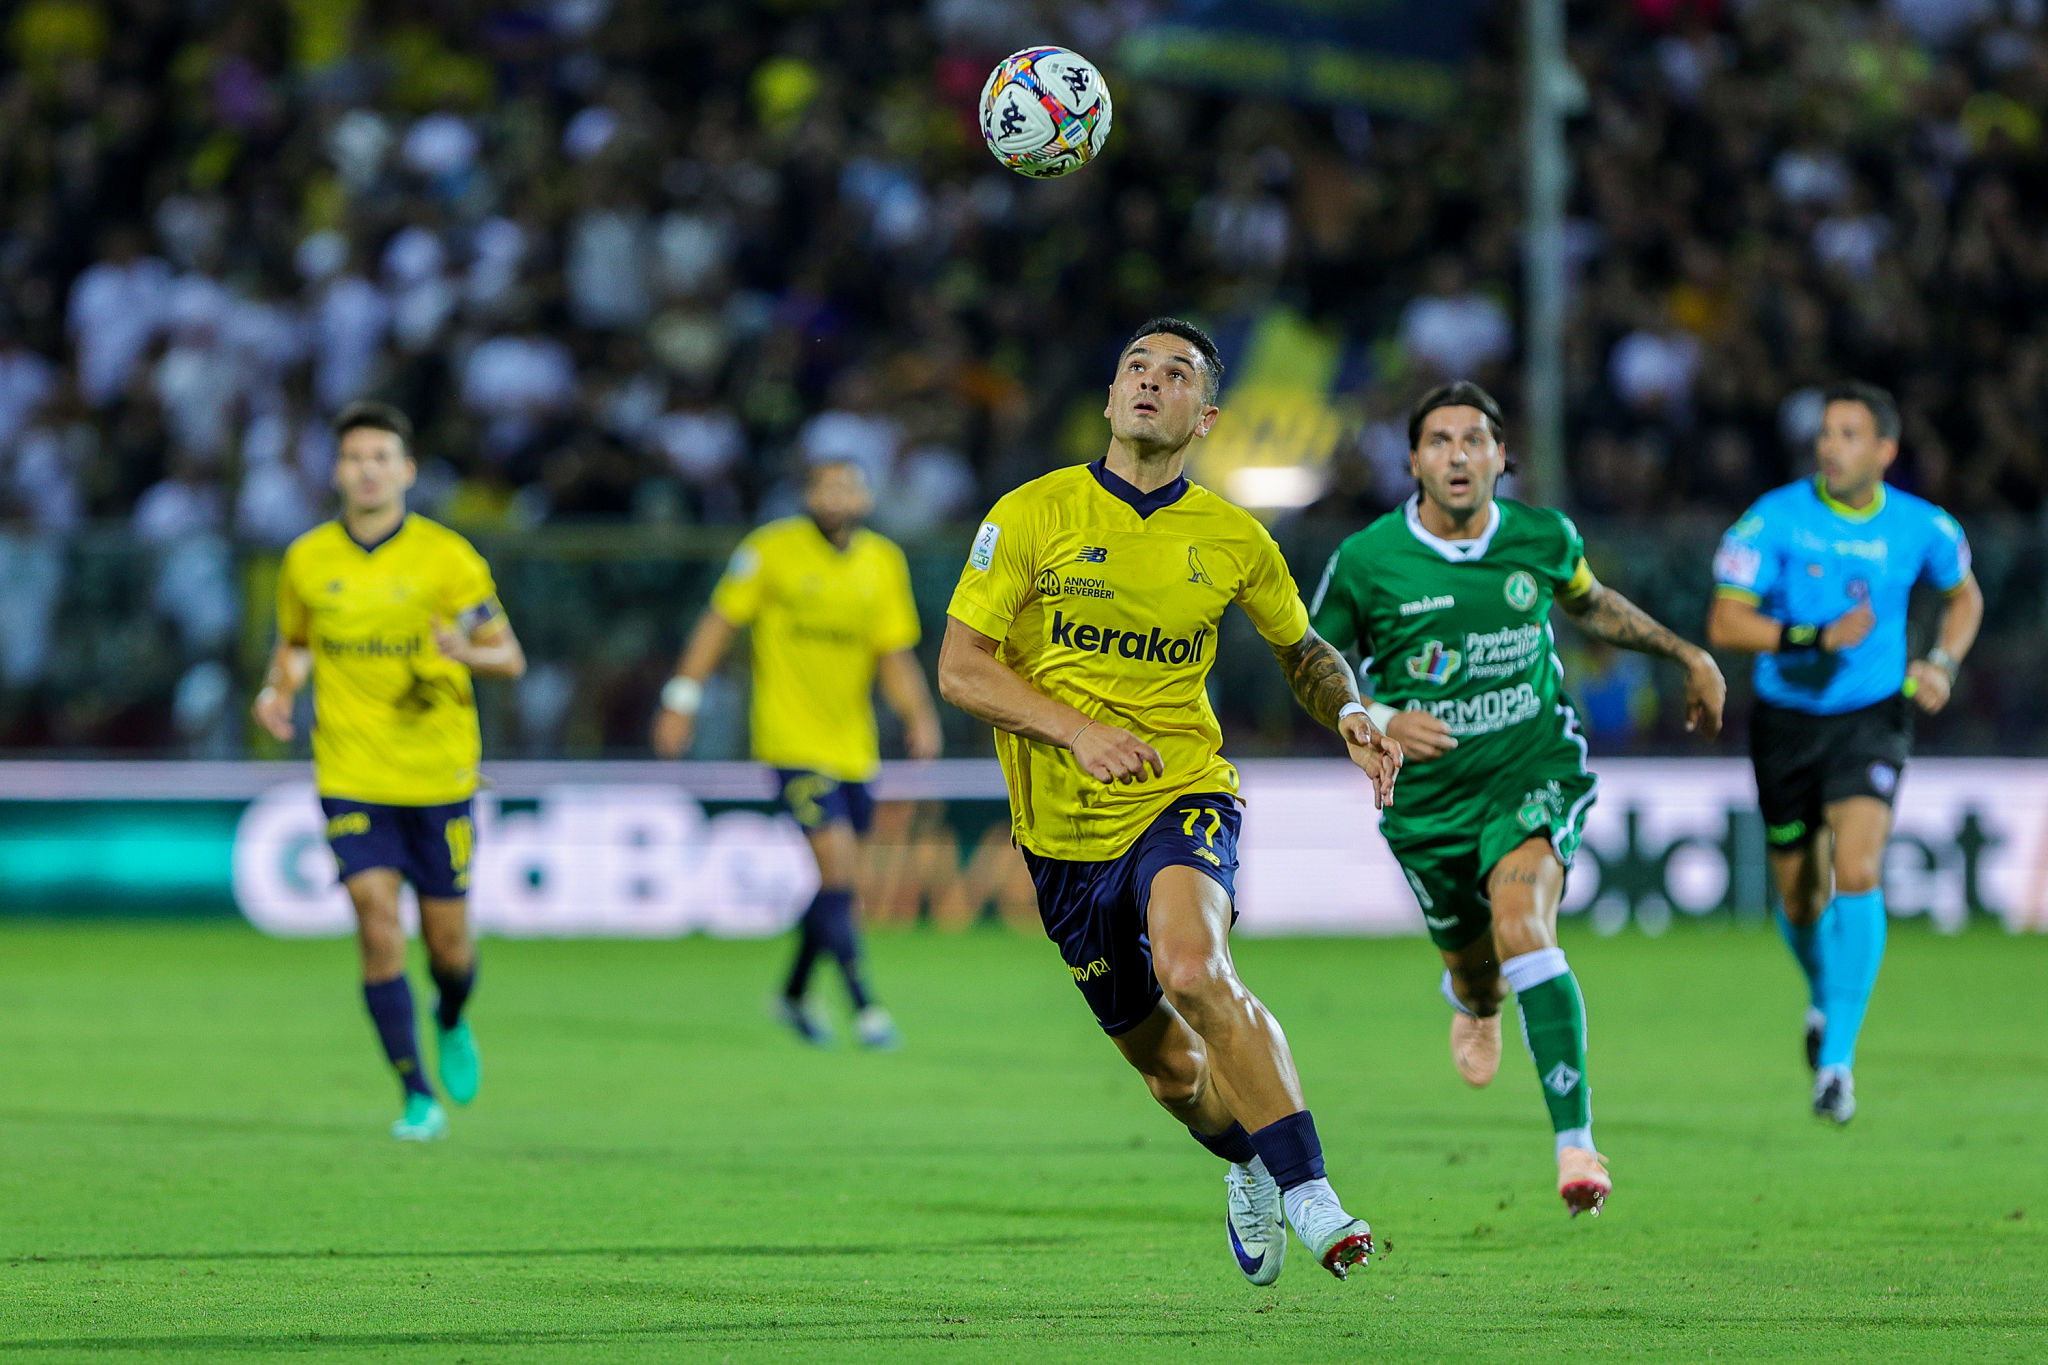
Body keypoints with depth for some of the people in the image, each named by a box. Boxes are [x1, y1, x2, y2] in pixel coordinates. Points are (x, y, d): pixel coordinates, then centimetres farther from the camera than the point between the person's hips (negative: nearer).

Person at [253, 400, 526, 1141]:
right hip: (351, 774, 0)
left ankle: (451, 1024, 42)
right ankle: (418, 1097, -5)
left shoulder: (447, 558, -6)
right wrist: (280, 688, -3)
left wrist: (466, 654, -25)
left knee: (447, 940, 6)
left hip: (438, 775, 0)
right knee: (378, 926, -14)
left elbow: (510, 657, -2)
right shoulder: (306, 561, 1)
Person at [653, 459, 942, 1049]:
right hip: (793, 739, -5)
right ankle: (863, 1005, -10)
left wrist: (919, 715, -10)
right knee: (838, 867, -15)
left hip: (853, 744, 5)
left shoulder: (883, 563, 5)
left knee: (838, 879, 11)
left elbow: (895, 654, 6)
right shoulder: (772, 550, -7)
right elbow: (719, 623, 0)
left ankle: (794, 994, 31)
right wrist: (683, 699, -3)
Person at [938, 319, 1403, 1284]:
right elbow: (960, 667, -4)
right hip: (1064, 832, 2)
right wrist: (1075, 729, -18)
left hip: (1184, 803, -2)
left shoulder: (1231, 539, 1)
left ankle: (1309, 1195, -32)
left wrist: (1352, 716, -3)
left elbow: (1302, 649, 19)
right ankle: (1248, 1163, 44)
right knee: (1167, 1067, 11)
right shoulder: (1032, 515, -4)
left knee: (1193, 970, -33)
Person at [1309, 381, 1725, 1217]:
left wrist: (1687, 655, 19)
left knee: (1521, 926, -27)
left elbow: (1587, 601, 17)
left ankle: (1575, 1142, -31)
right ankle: (1472, 1002, 59)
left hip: (1536, 772, -1)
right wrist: (1380, 721, -19)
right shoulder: (1365, 562, -13)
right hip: (1428, 798, 1)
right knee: (1475, 967, 15)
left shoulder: (1543, 538, -7)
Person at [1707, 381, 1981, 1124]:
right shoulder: (1775, 519, -12)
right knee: (1799, 899, 10)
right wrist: (1818, 638, -27)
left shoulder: (1921, 528, -5)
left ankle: (1837, 1059, -16)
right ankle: (1825, 998, 45)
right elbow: (1725, 622, -15)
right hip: (1787, 721, 1)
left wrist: (1942, 663, -2)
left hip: (1872, 720, 0)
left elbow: (1964, 596, 16)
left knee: (1857, 876, -21)